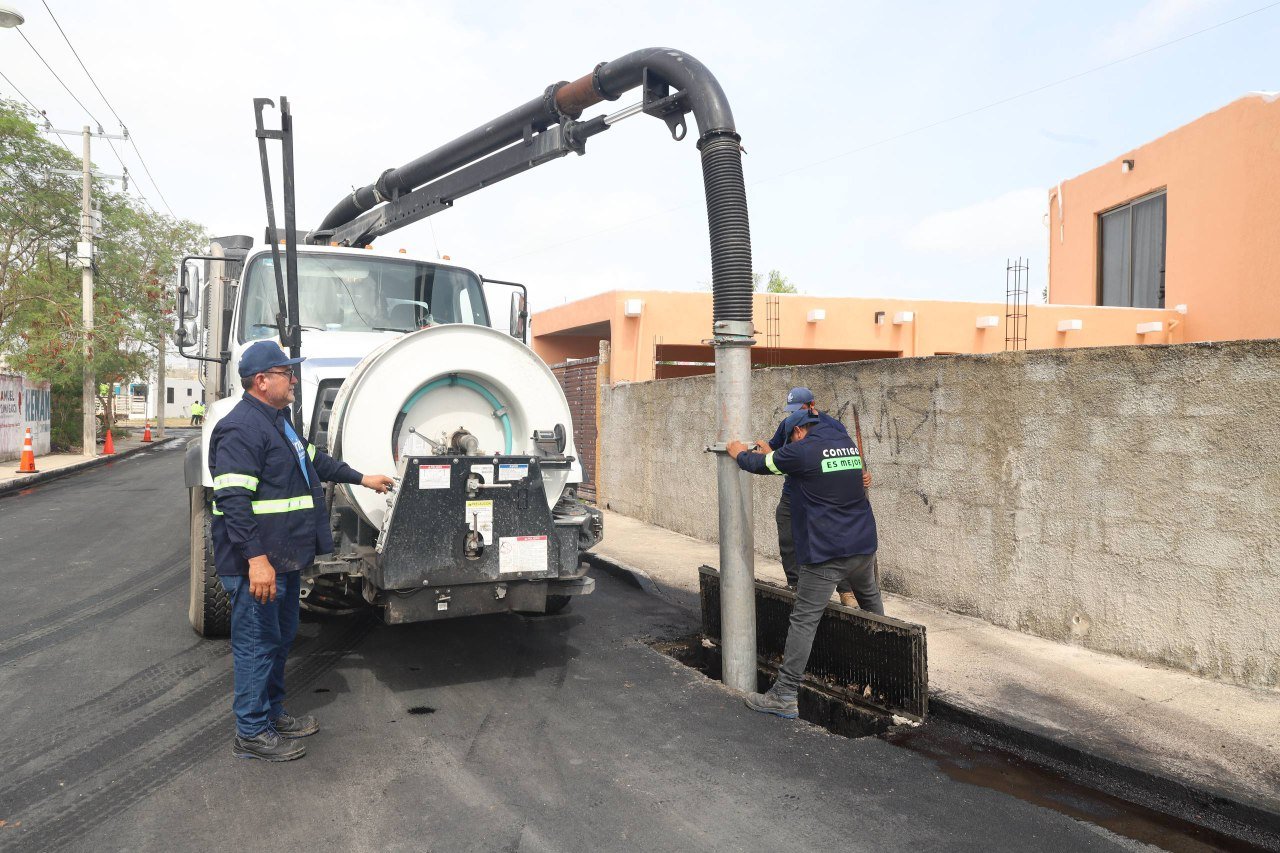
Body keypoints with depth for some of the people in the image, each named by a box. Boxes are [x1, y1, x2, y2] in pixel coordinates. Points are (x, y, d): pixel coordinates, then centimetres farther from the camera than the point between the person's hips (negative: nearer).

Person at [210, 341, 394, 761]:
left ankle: (272, 713, 35)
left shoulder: (277, 421, 15)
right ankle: (251, 734, 13)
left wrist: (361, 478, 30)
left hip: (284, 558, 11)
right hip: (257, 565, -11)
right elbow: (233, 499, -26)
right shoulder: (241, 428, -20)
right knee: (257, 643, 0)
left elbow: (314, 460, 29)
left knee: (280, 638, 20)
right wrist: (256, 558, -29)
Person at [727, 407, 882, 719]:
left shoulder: (803, 451, -10)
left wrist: (740, 453, 24)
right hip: (863, 545, 7)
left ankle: (784, 696, -4)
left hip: (826, 553, -7)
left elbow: (761, 465, 2)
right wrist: (770, 452, 37)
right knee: (871, 601, 28)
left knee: (803, 621, -5)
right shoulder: (848, 444, 12)